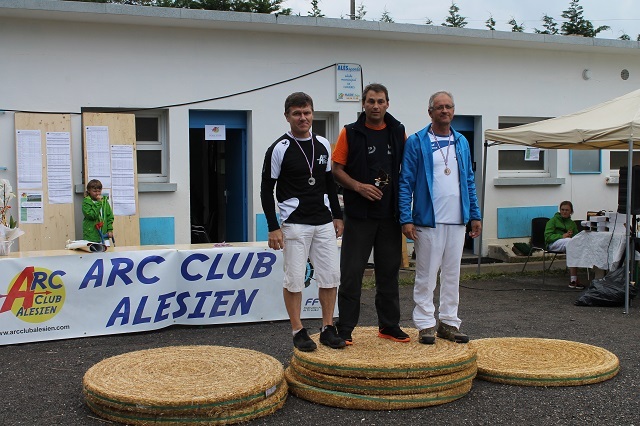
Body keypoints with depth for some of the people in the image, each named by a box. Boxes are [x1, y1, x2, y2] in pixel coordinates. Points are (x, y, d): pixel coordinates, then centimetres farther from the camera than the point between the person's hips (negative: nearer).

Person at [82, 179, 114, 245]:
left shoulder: (104, 201, 9)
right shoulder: (86, 202, -4)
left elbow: (110, 216, 11)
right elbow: (91, 215, -18)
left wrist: (110, 229, 1)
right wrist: (98, 202, -16)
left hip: (104, 235, 4)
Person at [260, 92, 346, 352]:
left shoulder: (323, 145, 9)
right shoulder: (280, 149, -7)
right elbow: (266, 190, -6)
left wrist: (337, 216, 13)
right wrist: (273, 228, -10)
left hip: (324, 223, 5)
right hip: (294, 224, -5)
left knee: (331, 276, 6)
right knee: (294, 279, -1)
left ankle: (328, 329, 18)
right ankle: (298, 332, 11)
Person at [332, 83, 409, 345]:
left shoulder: (398, 132, 8)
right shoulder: (350, 133, -1)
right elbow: (336, 169, -2)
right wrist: (359, 186, -16)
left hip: (390, 214, 3)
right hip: (359, 214, -3)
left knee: (389, 271, 10)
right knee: (351, 272, -1)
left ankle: (389, 325, 22)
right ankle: (345, 328, 7)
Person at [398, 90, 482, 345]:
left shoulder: (462, 142, 13)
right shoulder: (416, 142, -3)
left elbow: (469, 180, 17)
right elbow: (406, 182, -6)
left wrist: (475, 215, 11)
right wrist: (406, 219, -13)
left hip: (457, 220, 5)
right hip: (428, 220, -5)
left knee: (452, 274, 11)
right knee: (426, 275, 1)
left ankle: (449, 322, 19)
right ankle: (426, 324, 9)